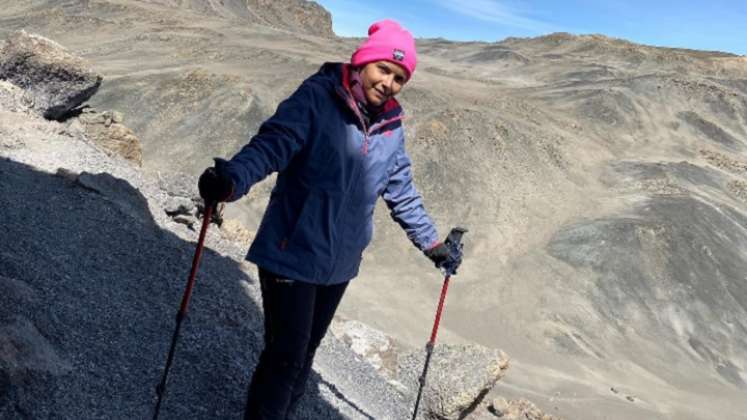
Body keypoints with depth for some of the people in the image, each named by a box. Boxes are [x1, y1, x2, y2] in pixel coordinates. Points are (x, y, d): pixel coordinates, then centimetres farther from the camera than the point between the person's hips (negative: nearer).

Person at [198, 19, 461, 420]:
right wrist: (231, 179, -47)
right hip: (292, 253, -6)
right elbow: (272, 143, -27)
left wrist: (431, 242, 23)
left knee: (305, 352, 19)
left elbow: (402, 192, 17)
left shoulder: (392, 129, 5)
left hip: (339, 262, 6)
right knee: (286, 355, -3)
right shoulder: (316, 98, -13)